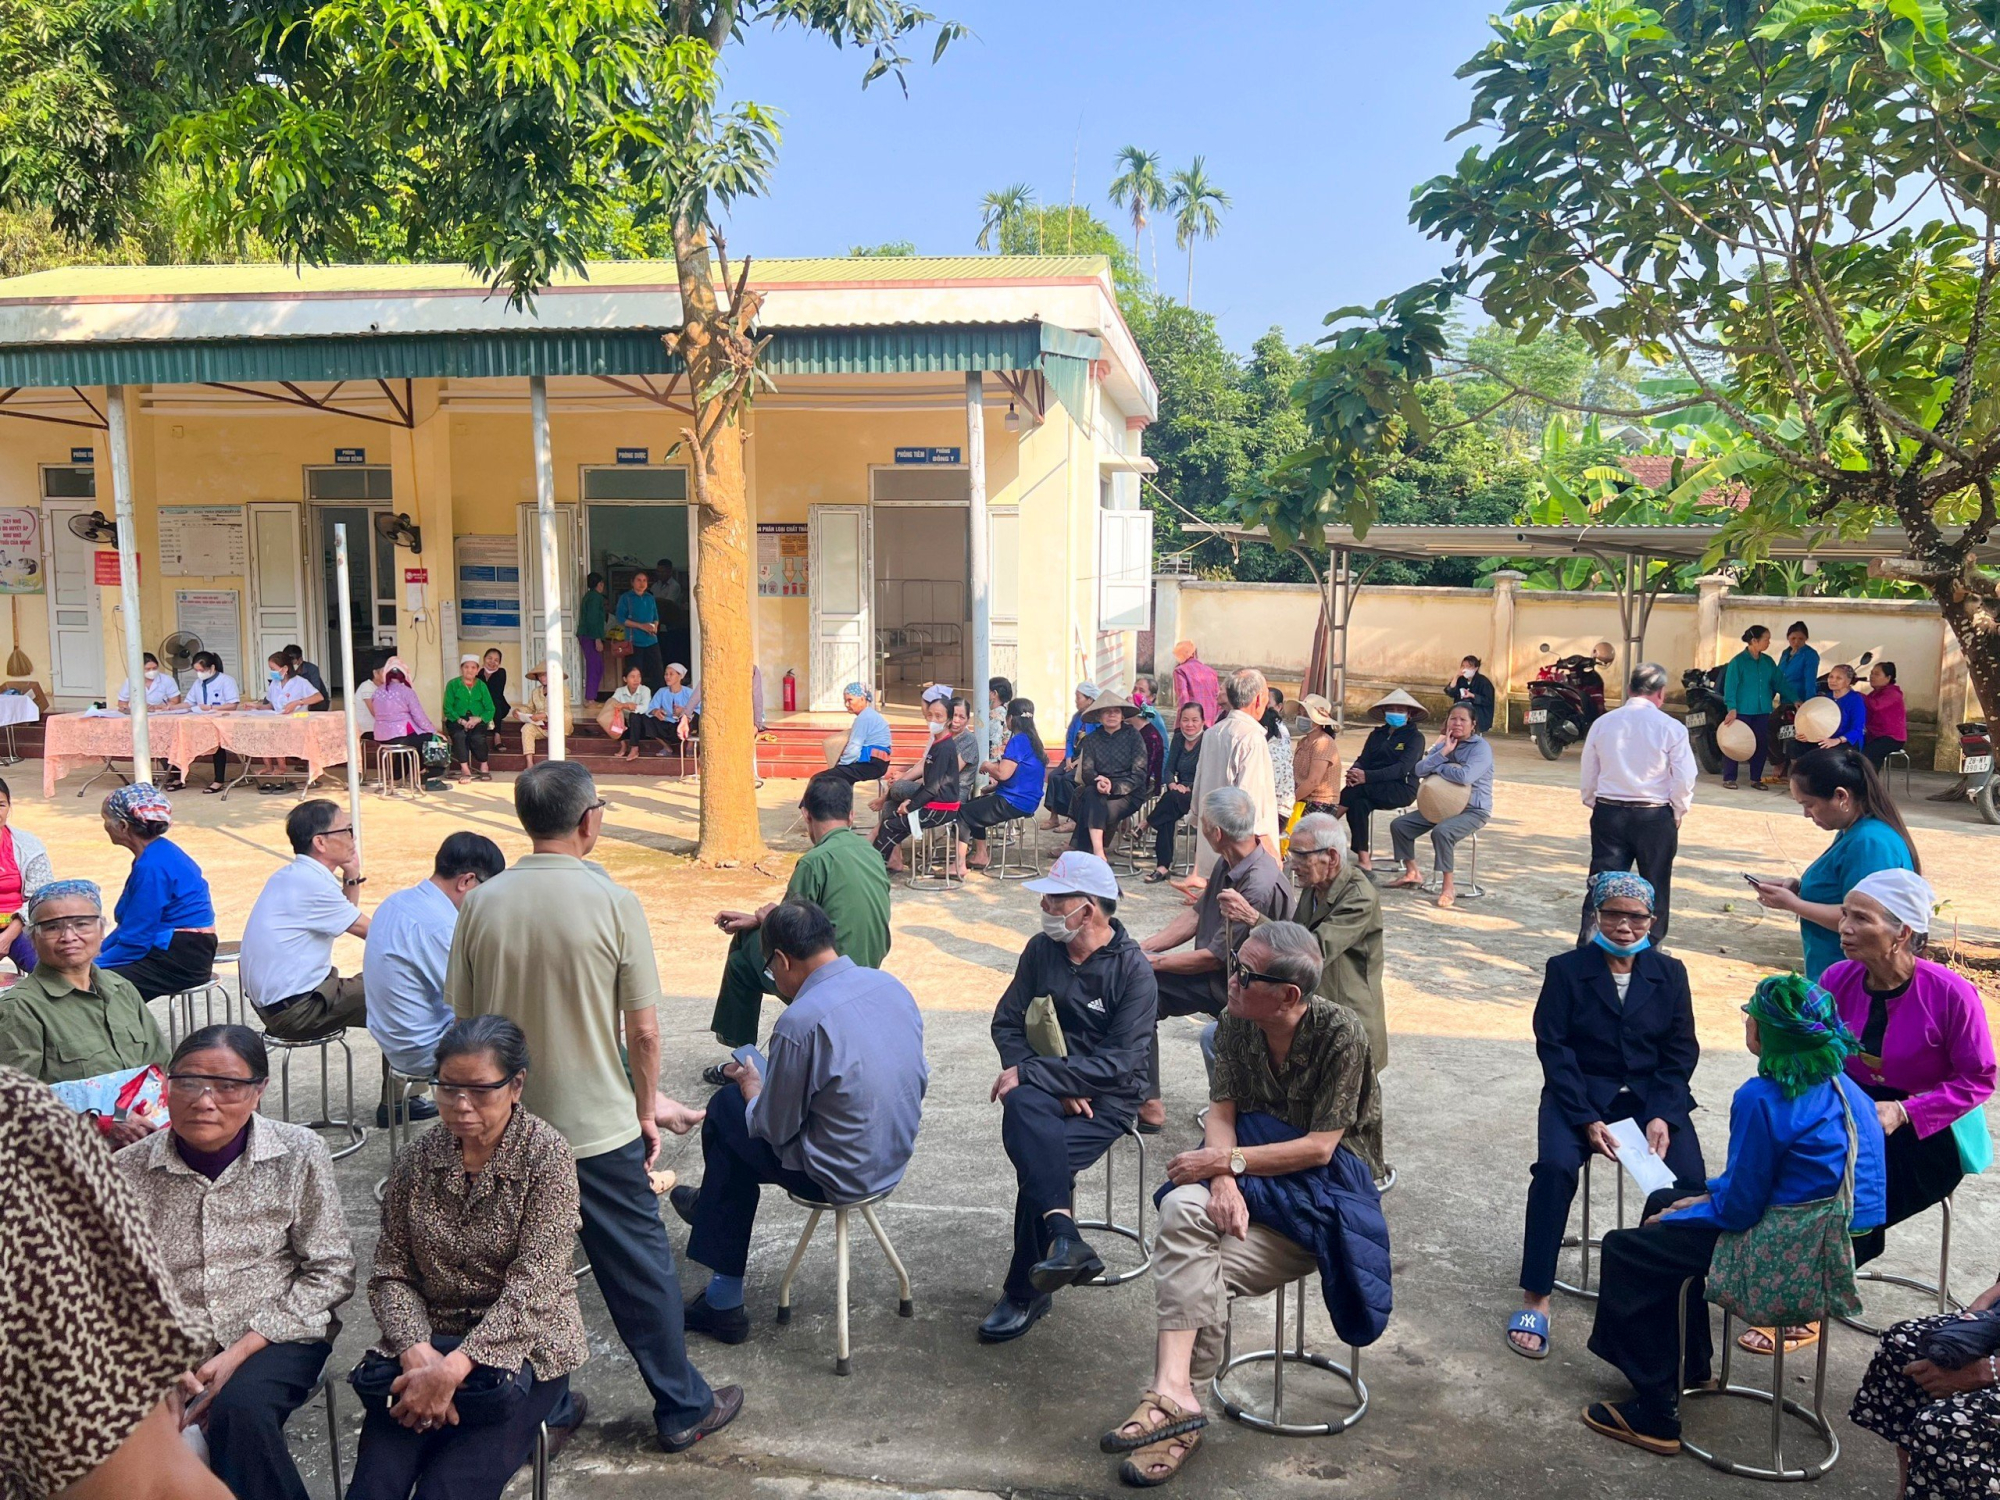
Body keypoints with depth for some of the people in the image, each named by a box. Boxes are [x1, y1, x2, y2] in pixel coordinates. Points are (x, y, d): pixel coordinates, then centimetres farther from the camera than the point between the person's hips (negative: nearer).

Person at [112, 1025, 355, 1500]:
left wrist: (238, 1354, -13)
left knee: (240, 1407, -32)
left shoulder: (297, 1154, -6)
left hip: (272, 1338, -1)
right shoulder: (127, 1172, -2)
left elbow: (331, 1273, -4)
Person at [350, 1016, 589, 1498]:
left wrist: (453, 1369, -24)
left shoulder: (546, 1155, -10)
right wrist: (417, 1349, -15)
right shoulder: (417, 1159, 3)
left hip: (520, 1346, -4)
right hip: (427, 1343, 4)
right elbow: (390, 1274, 3)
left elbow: (533, 1288, -16)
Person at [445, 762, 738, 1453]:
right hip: (598, 1126, -3)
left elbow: (464, 1020, 3)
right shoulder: (613, 903, -15)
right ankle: (683, 1407, 22)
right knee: (640, 1266, 10)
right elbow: (643, 1031, -11)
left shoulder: (482, 903, -5)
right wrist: (647, 1108, 4)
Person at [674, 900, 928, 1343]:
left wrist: (751, 1087, 8)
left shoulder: (801, 1021, -26)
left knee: (726, 1111, 12)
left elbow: (774, 1131, -15)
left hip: (841, 1177, -8)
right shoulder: (891, 985, -3)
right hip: (896, 1157, 8)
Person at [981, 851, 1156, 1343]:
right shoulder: (1041, 949, 5)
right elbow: (1006, 1023, 7)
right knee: (1024, 1109, -33)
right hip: (1044, 1087, 3)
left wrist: (1029, 1073, -20)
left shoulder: (1133, 970, -9)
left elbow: (1117, 1065, -15)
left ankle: (1025, 1292, -12)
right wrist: (1056, 1085, -9)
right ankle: (1063, 1237, -44)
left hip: (1105, 1099, -3)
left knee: (1037, 1160, -28)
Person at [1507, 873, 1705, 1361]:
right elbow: (1553, 1047, -5)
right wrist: (1586, 1120, -17)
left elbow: (1682, 1050, 4)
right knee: (1554, 1166, -29)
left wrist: (1661, 1116, -12)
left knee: (1688, 1179, -25)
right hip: (1580, 1095, -2)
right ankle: (1535, 1298, -21)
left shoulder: (1669, 973, 8)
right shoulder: (1566, 970, 1)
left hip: (1652, 1096, 2)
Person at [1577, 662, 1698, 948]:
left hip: (1608, 814, 2)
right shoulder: (1671, 728, -9)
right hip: (1655, 817, -2)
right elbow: (1685, 781, -9)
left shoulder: (1602, 724, 1)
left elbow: (1588, 778, 6)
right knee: (1655, 888, 13)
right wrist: (1677, 815, 6)